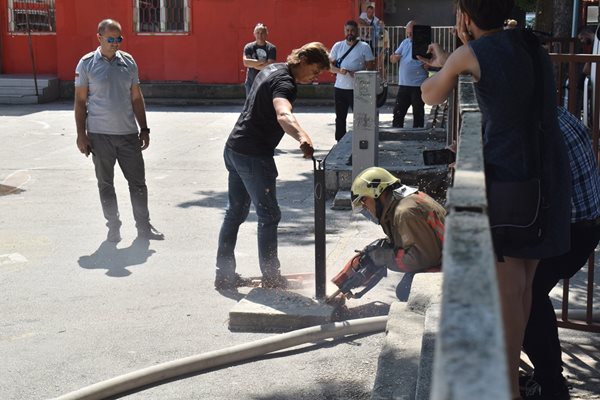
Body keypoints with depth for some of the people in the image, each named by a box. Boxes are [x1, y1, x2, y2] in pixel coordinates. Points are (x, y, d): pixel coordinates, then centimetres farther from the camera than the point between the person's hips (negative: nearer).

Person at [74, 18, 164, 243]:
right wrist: (81, 134, -6)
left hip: (128, 133, 2)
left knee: (138, 182, 4)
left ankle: (144, 227, 13)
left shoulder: (128, 62, 6)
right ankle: (113, 227, 19)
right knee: (105, 184, 7)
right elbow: (80, 101, -1)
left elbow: (136, 98, 11)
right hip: (100, 135, -2)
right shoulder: (87, 64, -3)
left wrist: (144, 129, 8)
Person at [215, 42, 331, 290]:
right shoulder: (284, 82, -20)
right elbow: (283, 115, -43)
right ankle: (270, 277, 7)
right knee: (269, 216, 0)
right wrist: (302, 137, -61)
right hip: (253, 156, -10)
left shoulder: (272, 69, 11)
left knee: (235, 213, 15)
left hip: (234, 149, 10)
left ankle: (224, 274, 21)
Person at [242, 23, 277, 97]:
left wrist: (252, 64, -11)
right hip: (251, 83, 2)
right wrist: (262, 61, -17)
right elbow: (246, 62, -14)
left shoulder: (271, 48, -4)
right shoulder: (248, 47, 1)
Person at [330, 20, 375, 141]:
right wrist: (339, 70, -13)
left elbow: (371, 67, -2)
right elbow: (330, 66, 8)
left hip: (358, 89, -3)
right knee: (340, 118, 10)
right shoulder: (337, 46, 8)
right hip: (340, 88, 3)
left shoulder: (364, 47, -1)